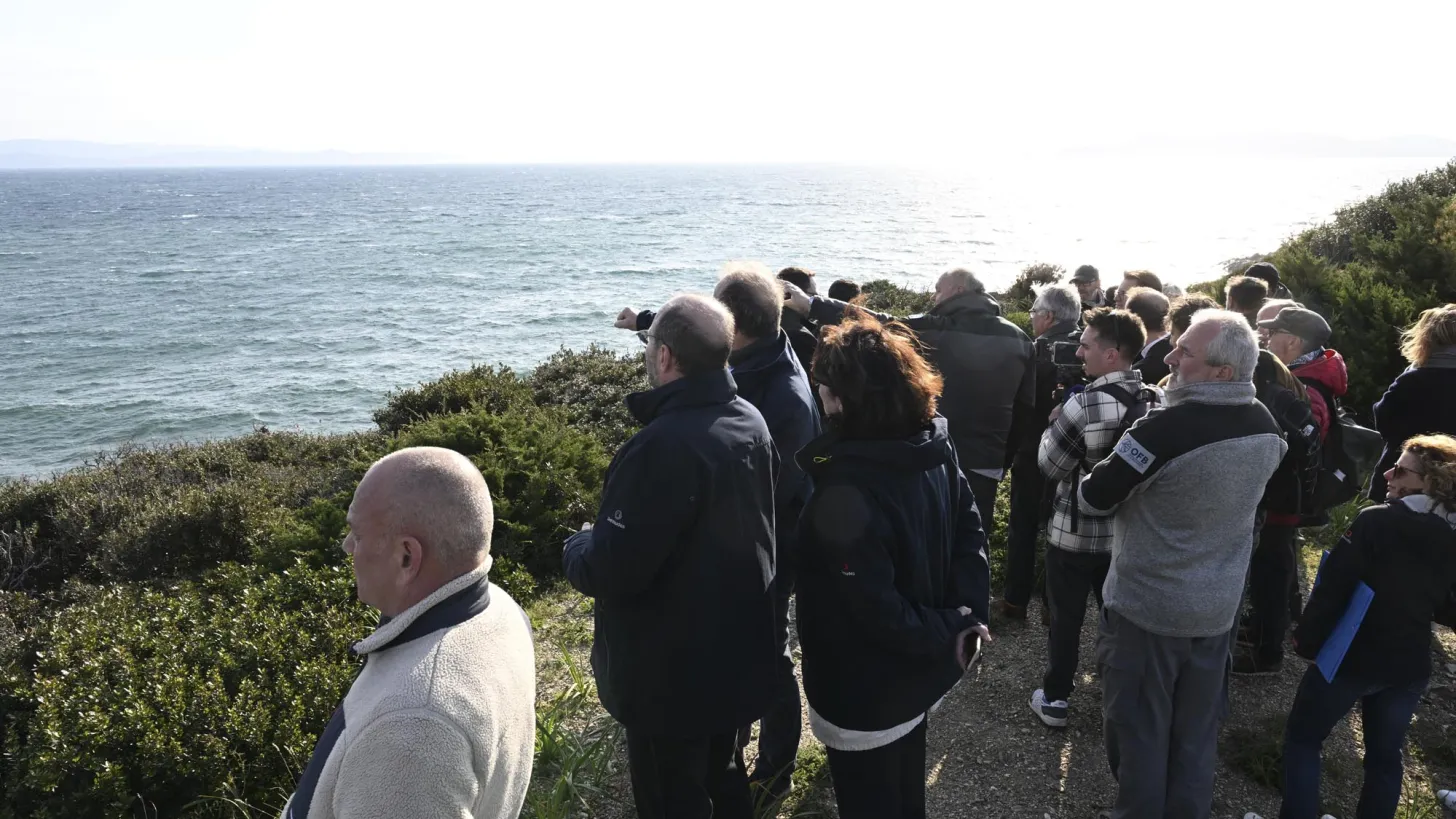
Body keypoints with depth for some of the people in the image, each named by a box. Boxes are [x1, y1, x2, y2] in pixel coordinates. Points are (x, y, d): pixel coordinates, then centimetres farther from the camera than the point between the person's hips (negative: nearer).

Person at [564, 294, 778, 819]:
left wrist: (577, 547, -6)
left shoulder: (663, 447, -31)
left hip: (670, 678, -8)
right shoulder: (751, 422, -2)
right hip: (737, 656, 8)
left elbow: (608, 572, -29)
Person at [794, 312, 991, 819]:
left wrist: (942, 633, -17)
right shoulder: (934, 449, -5)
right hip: (915, 675, 8)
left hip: (864, 691, -8)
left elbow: (874, 607, -31)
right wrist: (965, 617, -6)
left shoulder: (846, 486, -31)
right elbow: (970, 533, 0)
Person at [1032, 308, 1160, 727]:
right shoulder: (1154, 401, -2)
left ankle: (1054, 699, 19)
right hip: (1126, 529, 6)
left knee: (1066, 618, 8)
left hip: (1076, 531, -6)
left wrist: (1055, 424, -1)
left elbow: (1050, 464, -17)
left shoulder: (1086, 403, -24)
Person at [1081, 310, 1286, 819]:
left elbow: (1092, 499, -17)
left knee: (1139, 732, 10)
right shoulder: (1267, 429, -2)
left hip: (1146, 606, -6)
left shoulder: (1166, 428, -26)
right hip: (1218, 607, 6)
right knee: (1197, 733, 19)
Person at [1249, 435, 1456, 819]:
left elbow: (1333, 587, -19)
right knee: (1385, 754, 19)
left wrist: (1307, 639, -9)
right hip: (1410, 664, 5)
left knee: (1302, 737, 11)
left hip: (1353, 655, -5)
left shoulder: (1375, 521, -20)